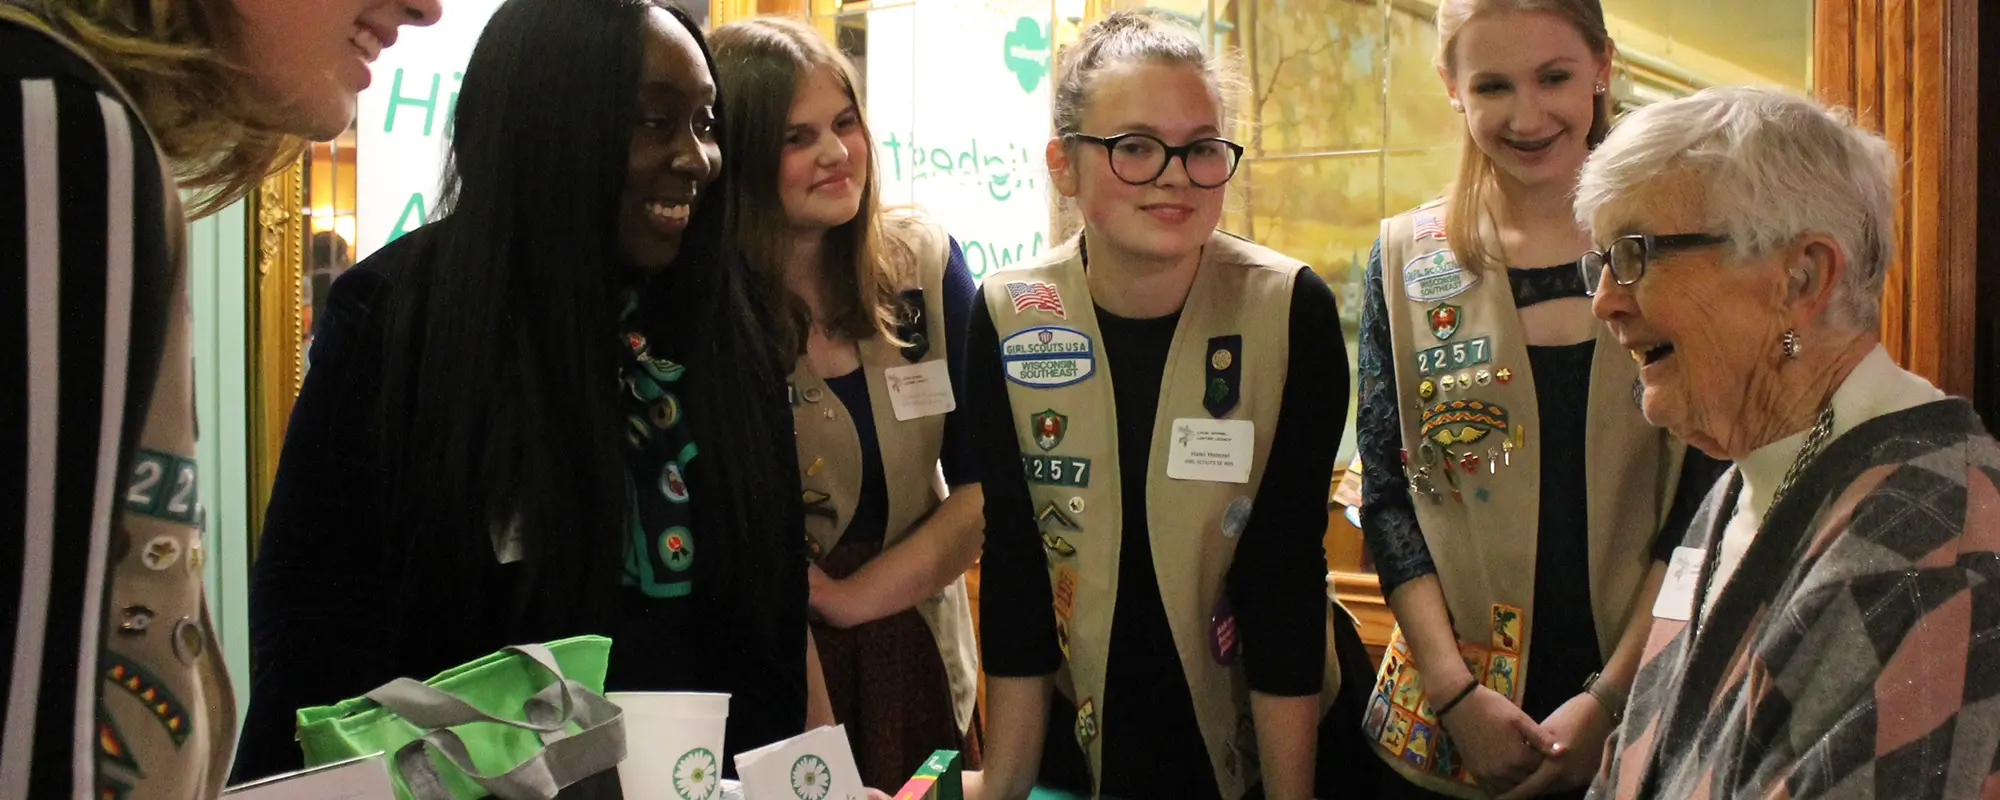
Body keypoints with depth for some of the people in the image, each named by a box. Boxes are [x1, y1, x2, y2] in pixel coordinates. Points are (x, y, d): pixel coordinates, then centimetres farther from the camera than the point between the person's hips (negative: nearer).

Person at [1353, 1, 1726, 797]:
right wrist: (1458, 694, -10)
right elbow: (1388, 497, -1)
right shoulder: (1406, 258, 0)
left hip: (1641, 712, 0)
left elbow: (1705, 501, -4)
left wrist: (1611, 698, -12)